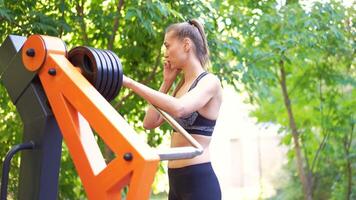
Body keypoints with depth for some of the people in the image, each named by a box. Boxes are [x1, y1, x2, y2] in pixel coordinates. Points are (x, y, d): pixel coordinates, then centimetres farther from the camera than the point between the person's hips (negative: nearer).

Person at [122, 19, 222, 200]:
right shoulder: (182, 85, 16)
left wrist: (130, 82, -27)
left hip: (199, 181, -8)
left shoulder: (210, 81, -9)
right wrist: (166, 83, 9)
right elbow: (150, 123, 12)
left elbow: (179, 108, -30)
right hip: (176, 180, 9)